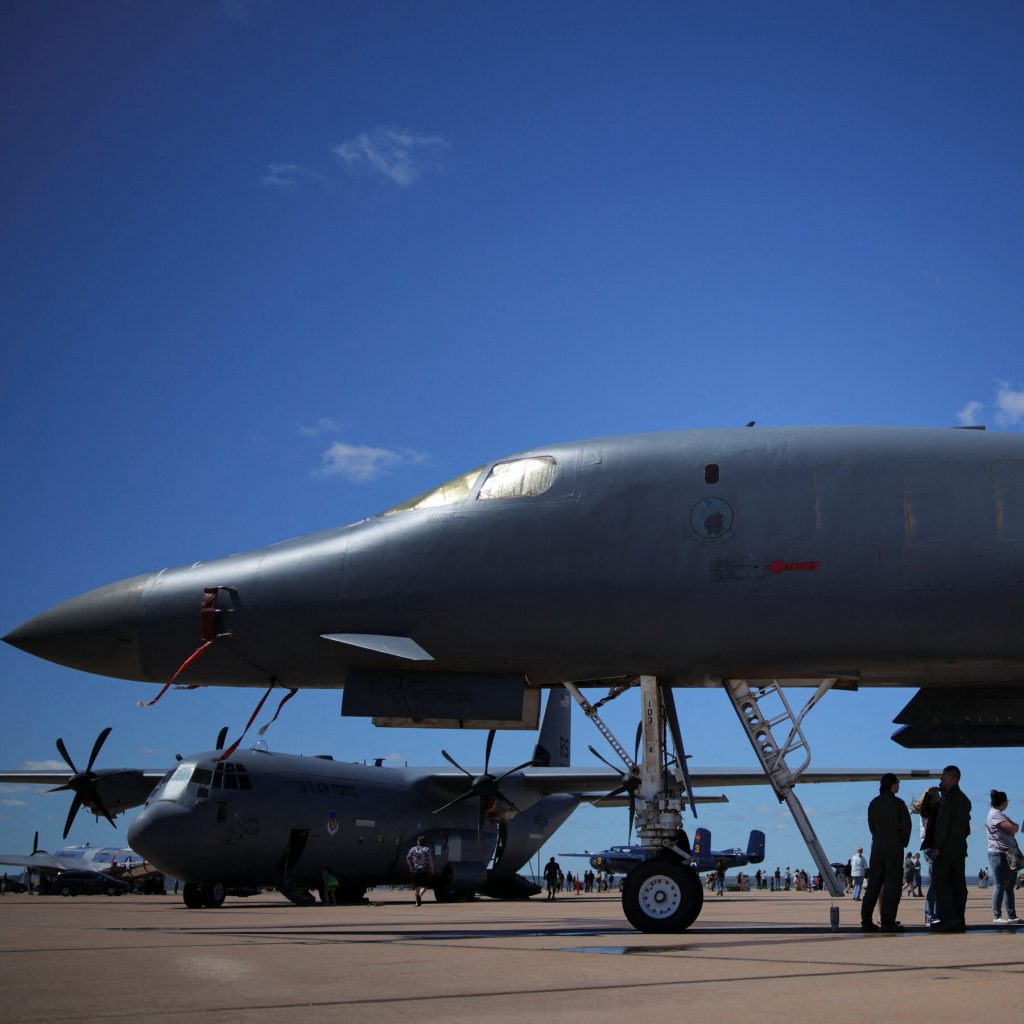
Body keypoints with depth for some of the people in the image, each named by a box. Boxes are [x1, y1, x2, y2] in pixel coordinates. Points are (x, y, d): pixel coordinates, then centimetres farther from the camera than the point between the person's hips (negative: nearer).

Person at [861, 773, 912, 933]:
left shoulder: (873, 804, 8)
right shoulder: (898, 803, -8)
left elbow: (871, 825, 10)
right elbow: (906, 825, -7)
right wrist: (904, 843, 8)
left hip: (877, 846, 5)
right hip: (894, 846, -5)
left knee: (873, 884, 8)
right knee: (892, 884, -2)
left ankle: (866, 921, 5)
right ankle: (888, 922, -6)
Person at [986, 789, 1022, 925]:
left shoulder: (999, 814, 23)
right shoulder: (995, 814, -10)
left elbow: (1013, 829, 23)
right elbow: (1012, 828, -18)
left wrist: (1013, 827, 1)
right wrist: (1015, 826, 3)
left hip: (1010, 855, 10)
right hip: (1000, 854, -10)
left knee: (1010, 887, 10)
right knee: (1000, 886, -9)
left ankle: (1012, 916, 13)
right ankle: (997, 916, -8)